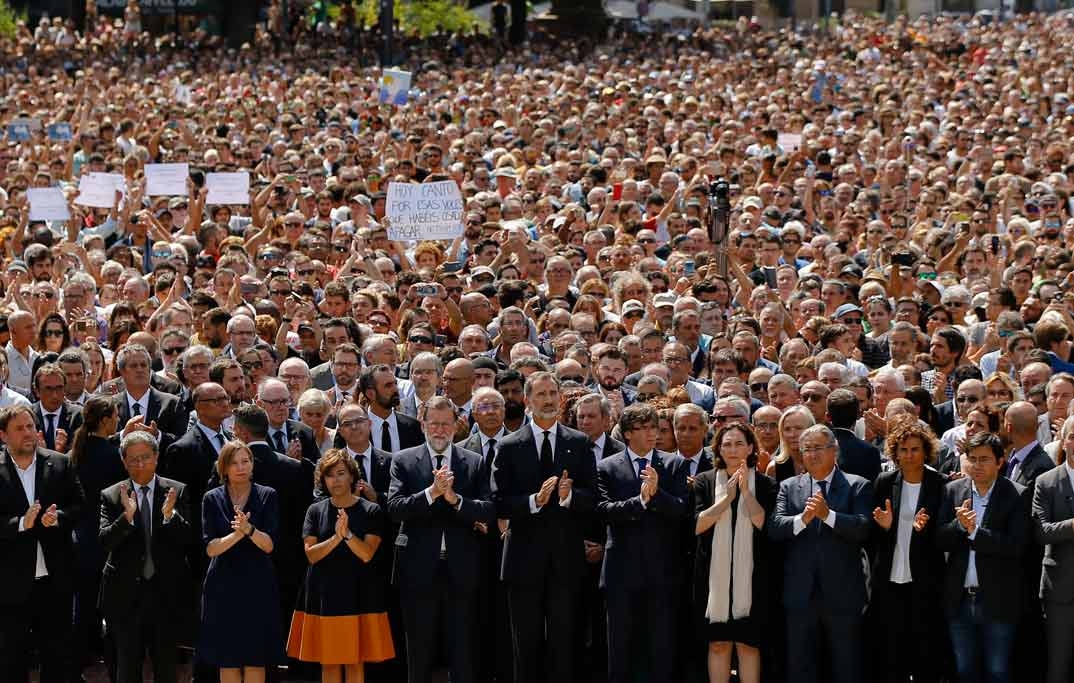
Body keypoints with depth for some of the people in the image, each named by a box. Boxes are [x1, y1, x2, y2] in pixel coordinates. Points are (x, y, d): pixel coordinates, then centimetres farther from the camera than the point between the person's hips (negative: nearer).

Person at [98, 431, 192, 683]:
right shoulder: (111, 496, 0)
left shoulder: (177, 492, 1)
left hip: (166, 592, 0)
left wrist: (170, 515, -24)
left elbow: (189, 538, -6)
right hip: (127, 594, 0)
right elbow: (105, 542, -11)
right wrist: (127, 516, -27)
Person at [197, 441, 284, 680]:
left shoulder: (267, 496, 1)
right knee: (227, 661, 2)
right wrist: (238, 533, -22)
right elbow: (210, 548, -5)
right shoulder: (213, 499, 3)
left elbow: (269, 545, -6)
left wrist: (249, 529, -25)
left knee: (256, 660, -1)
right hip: (224, 587, 1)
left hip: (257, 587, -1)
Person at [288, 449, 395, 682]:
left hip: (357, 592, -1)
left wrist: (347, 533, -24)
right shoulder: (316, 511, 6)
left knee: (355, 662, 1)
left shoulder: (371, 511, 1)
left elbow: (367, 554, -8)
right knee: (328, 663, 4)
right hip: (324, 592, 1)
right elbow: (311, 554, -4)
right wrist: (336, 537, -20)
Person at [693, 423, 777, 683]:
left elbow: (763, 524, -9)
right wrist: (728, 497, -12)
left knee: (748, 644, 1)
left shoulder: (765, 484, 3)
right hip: (715, 574, 1)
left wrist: (746, 490, -14)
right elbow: (697, 525, -5)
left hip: (750, 576, -1)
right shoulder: (705, 481, 5)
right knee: (718, 644, 4)